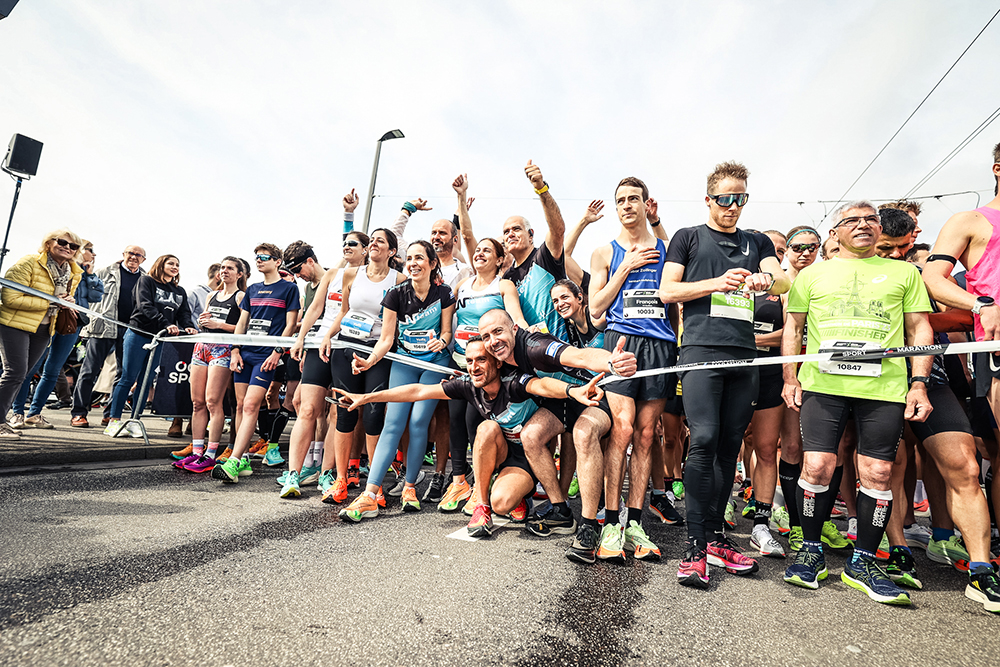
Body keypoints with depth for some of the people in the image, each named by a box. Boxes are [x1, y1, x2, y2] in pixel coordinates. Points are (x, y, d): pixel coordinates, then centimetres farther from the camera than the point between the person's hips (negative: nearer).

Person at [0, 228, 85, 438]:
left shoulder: (74, 273, 7)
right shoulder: (28, 263, -14)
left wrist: (67, 302, -2)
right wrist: (49, 303, -22)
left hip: (43, 329, 7)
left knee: (21, 375, 11)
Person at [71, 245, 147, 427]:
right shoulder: (106, 272, 9)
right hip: (104, 327, -2)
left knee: (124, 373, 3)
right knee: (91, 370, -1)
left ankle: (111, 415, 13)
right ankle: (78, 413, 7)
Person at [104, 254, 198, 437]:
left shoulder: (180, 292, 17)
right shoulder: (146, 281, 2)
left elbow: (184, 314, 8)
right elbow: (146, 306, -13)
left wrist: (188, 326, -15)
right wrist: (166, 324, -25)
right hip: (138, 335, -5)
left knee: (146, 381, 6)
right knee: (128, 379, -4)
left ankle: (134, 421, 13)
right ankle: (114, 421, 2)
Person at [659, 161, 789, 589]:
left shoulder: (757, 243, 23)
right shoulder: (689, 237, 14)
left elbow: (784, 282, 7)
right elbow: (667, 291, 4)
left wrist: (767, 280, -17)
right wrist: (718, 282, -8)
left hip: (744, 352, 4)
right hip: (701, 348, -4)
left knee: (730, 445, 4)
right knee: (704, 440, -15)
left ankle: (716, 538, 15)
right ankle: (695, 548, -10)